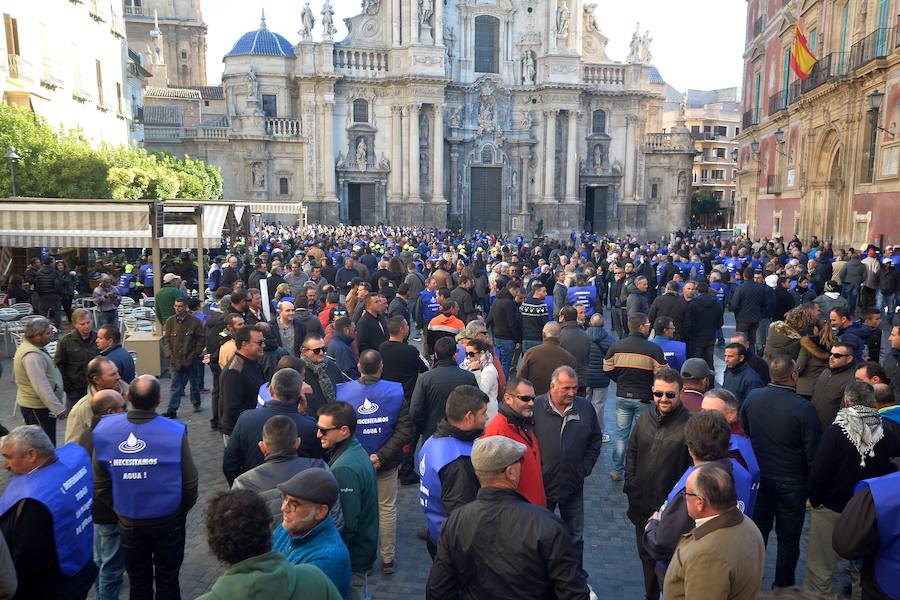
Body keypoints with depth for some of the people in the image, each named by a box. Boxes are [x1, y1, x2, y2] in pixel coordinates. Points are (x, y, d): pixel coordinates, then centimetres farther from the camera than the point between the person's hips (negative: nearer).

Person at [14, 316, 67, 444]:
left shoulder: (27, 346, 7)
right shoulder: (32, 356, -27)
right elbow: (42, 387, -29)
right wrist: (58, 409, -27)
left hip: (29, 403, 11)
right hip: (38, 407, -11)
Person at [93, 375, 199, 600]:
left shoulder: (104, 431, -17)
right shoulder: (175, 432, -23)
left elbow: (100, 485, -9)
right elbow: (190, 483, -15)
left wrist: (118, 509, 10)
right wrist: (181, 511, 5)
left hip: (128, 522, 2)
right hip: (169, 521, -2)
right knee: (167, 582, 19)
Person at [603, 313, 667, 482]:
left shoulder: (616, 346, -5)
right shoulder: (654, 349, -14)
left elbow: (607, 369, 2)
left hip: (622, 396, 3)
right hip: (644, 398, -2)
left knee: (621, 434, 14)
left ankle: (617, 471, 19)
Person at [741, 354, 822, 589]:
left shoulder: (752, 398, -10)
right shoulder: (803, 408, -22)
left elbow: (742, 434, 4)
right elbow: (813, 453, -15)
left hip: (758, 477, 4)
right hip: (791, 483, -4)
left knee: (758, 529, 19)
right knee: (788, 537, 14)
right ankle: (783, 586, 27)